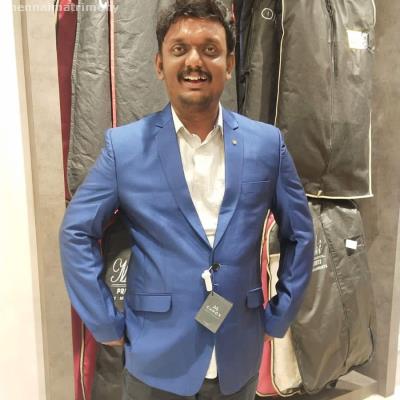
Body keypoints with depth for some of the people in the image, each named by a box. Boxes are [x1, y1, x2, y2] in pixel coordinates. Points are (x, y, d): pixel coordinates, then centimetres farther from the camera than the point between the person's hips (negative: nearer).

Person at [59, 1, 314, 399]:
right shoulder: (124, 145, -9)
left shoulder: (267, 143, -4)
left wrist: (278, 318, 3)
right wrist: (106, 324, -4)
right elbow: (77, 233, -3)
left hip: (239, 359, 2)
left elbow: (298, 234, 4)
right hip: (155, 360, -1)